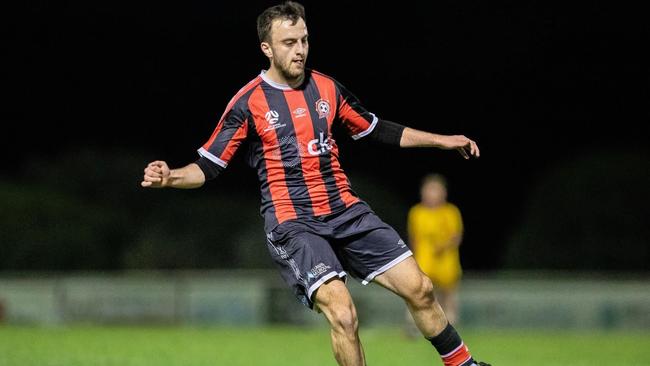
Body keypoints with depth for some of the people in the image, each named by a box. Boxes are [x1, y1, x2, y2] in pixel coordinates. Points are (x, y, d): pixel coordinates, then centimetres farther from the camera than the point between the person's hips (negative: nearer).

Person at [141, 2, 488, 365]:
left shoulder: (327, 88, 8)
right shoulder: (248, 103, -5)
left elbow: (377, 130, 21)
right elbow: (208, 166, -3)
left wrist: (441, 140, 20)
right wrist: (170, 177, -23)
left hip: (347, 211, 5)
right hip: (292, 223, -5)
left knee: (419, 288, -2)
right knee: (342, 314, -24)